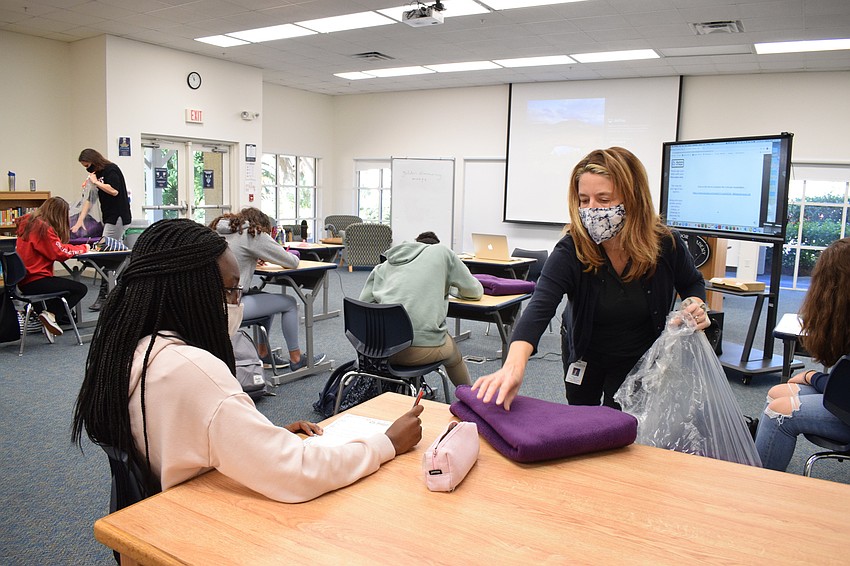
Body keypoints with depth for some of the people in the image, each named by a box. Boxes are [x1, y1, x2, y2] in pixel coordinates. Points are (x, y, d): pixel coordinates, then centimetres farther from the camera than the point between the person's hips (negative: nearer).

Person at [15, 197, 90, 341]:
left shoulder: (28, 222, 10)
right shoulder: (43, 228, -17)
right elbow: (60, 252, -17)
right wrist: (83, 248, -2)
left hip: (23, 280, 9)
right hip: (34, 283, -9)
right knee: (81, 289, -3)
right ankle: (51, 314, -11)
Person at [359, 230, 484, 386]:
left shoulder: (384, 266, 21)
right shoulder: (441, 251, 15)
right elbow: (476, 291, 21)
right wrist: (445, 287, 41)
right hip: (421, 350, -4)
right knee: (451, 350, 31)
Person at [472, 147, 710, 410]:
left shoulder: (666, 244, -23)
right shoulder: (570, 250, -31)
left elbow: (692, 283, 1)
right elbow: (540, 307, -46)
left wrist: (697, 306, -22)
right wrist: (514, 365, -63)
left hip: (640, 358, 0)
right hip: (584, 354, 1)